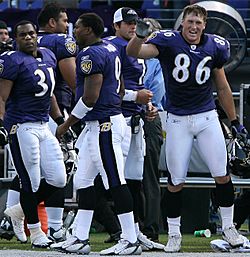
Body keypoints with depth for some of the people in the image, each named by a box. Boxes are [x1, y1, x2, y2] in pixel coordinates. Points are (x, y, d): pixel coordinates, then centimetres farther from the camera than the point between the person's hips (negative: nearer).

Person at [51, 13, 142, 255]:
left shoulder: (91, 55, -16)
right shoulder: (110, 49, 14)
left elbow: (90, 98, -20)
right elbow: (119, 89, 21)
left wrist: (66, 124, -11)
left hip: (103, 125, -11)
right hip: (96, 126, 11)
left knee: (115, 183, -7)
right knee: (83, 181, 13)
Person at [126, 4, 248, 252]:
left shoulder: (215, 47, 1)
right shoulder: (168, 41, -10)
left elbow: (222, 87, 13)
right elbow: (134, 52, -26)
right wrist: (140, 36, -48)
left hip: (207, 117, 3)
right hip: (178, 120, -2)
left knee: (222, 176, 1)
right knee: (175, 182, 1)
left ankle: (228, 227, 17)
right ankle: (174, 234, 14)